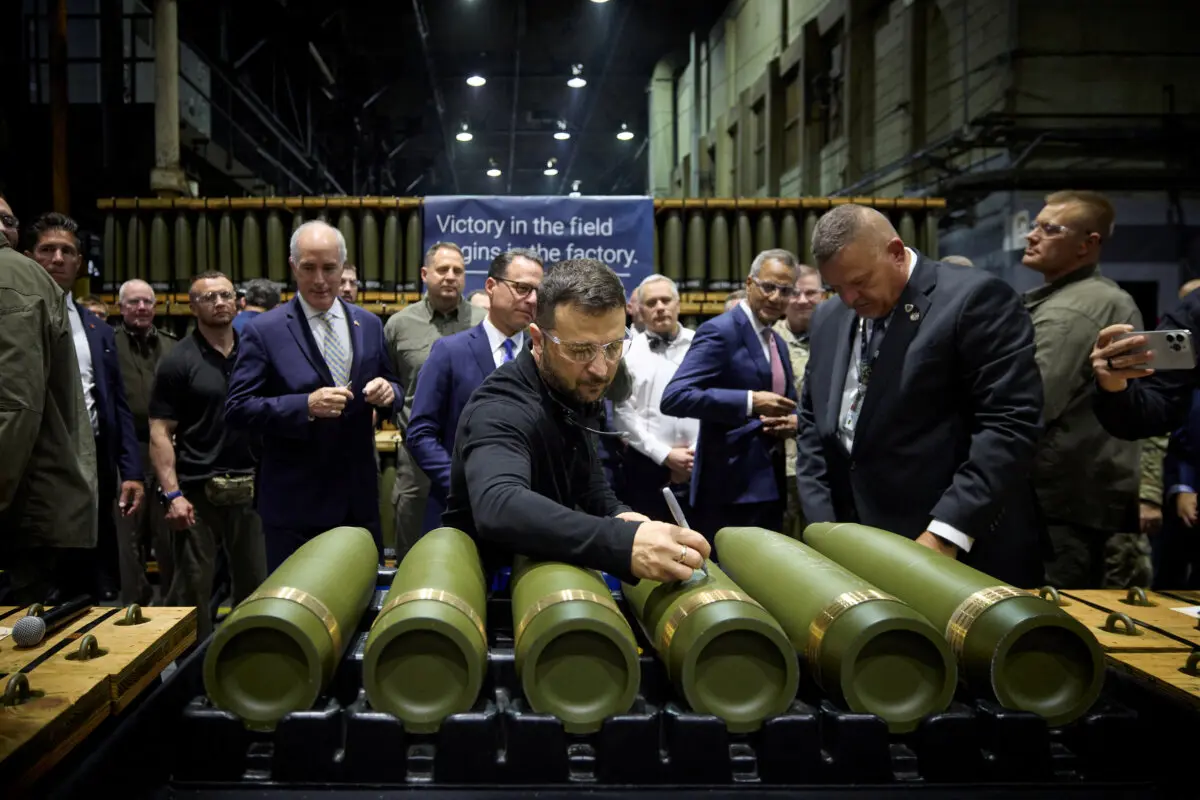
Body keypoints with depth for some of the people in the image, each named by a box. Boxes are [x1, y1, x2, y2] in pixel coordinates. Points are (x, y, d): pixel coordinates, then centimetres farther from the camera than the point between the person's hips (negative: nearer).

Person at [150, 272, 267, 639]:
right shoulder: (178, 361, -1)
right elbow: (160, 433, -4)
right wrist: (172, 494, -13)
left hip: (250, 488, 3)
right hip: (197, 491, -3)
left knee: (255, 584, 9)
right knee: (192, 588, 3)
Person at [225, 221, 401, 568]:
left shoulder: (369, 325, 7)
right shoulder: (264, 331, -6)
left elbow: (389, 387, 14)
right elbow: (237, 408, -9)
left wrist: (388, 391, -10)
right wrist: (306, 406, -23)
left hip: (359, 498, 4)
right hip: (294, 503, -4)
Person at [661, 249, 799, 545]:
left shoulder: (778, 343, 15)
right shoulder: (720, 331, -11)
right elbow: (674, 397, -22)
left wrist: (792, 421, -1)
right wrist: (750, 401, -26)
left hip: (770, 485, 8)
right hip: (730, 488, -8)